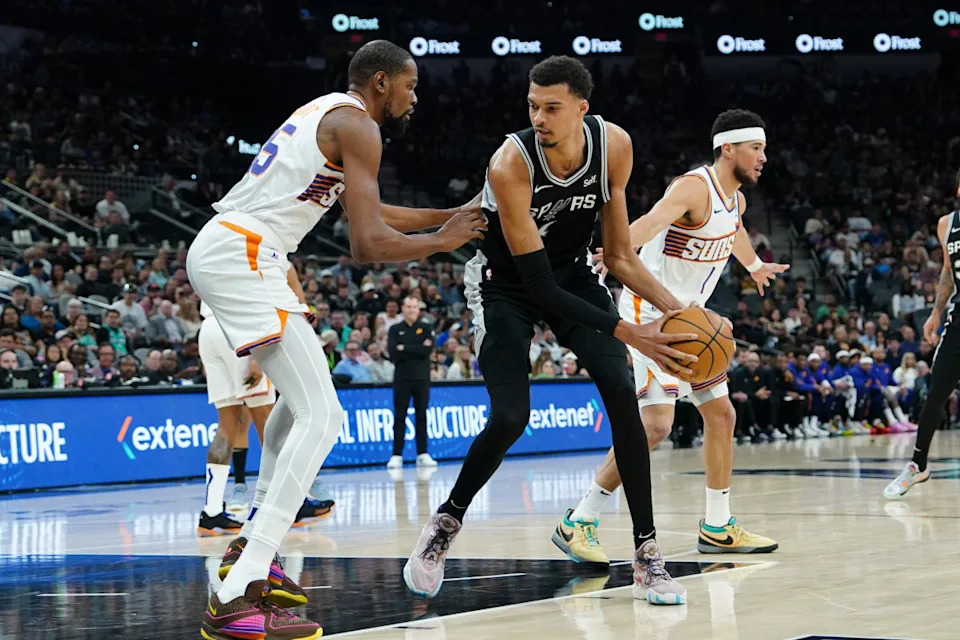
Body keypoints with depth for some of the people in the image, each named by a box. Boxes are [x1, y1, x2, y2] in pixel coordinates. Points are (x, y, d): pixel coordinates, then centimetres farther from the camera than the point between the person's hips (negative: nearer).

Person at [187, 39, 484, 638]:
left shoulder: (327, 113, 24)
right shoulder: (357, 125, -7)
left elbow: (366, 209, 38)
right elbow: (368, 244, -16)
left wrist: (447, 214, 36)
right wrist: (441, 241, 1)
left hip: (218, 249, 10)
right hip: (243, 256, -10)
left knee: (302, 395, 28)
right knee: (320, 415, -16)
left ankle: (254, 544, 29)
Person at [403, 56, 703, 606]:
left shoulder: (614, 146, -19)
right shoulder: (510, 165, -34)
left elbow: (619, 256, -7)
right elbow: (538, 284, -33)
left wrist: (675, 307, -22)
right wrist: (629, 333, -38)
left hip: (573, 275, 4)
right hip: (506, 284, -4)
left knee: (622, 393, -15)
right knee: (510, 417, -18)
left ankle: (648, 554, -7)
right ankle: (446, 523, 10)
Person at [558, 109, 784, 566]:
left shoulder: (736, 199, 8)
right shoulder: (694, 187, -21)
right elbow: (651, 223, -41)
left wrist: (755, 265, 54)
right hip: (650, 311, -10)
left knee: (721, 414, 11)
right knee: (656, 423, -18)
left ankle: (718, 528, 23)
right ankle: (578, 523, -10)